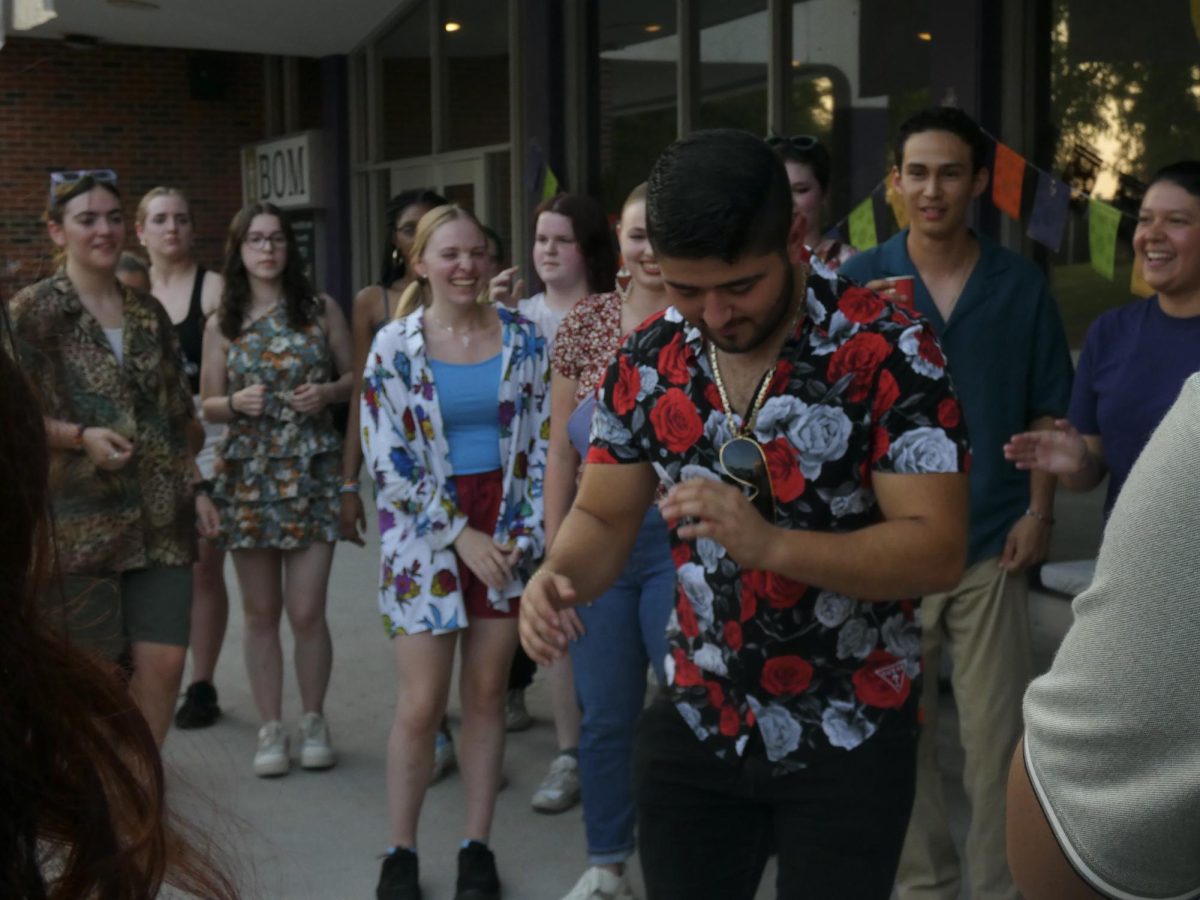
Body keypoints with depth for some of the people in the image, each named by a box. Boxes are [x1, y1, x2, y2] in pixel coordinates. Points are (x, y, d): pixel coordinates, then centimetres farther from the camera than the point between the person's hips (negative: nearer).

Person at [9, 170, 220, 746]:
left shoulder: (147, 312, 12)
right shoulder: (34, 310, -3)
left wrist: (194, 487, 11)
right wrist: (81, 436, -17)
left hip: (159, 519, 4)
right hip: (80, 519, -4)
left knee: (165, 661, 1)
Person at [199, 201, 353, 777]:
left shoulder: (321, 310, 4)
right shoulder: (222, 325, 7)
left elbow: (355, 377, 10)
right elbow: (208, 404, 10)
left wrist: (327, 392, -11)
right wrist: (237, 402, -11)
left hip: (311, 471, -1)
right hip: (247, 473, 1)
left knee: (307, 611, -4)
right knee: (261, 613, 6)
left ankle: (313, 721, 15)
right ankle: (271, 729, 17)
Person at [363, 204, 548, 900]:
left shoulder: (522, 338, 1)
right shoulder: (394, 346, -6)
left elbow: (541, 443, 4)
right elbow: (388, 462, -8)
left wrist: (525, 535, -4)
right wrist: (461, 533, -11)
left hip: (506, 535, 2)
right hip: (426, 537, -2)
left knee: (487, 694, 8)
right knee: (422, 705, -2)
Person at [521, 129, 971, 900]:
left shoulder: (889, 352, -18)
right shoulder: (647, 362, -3)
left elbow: (937, 550, -21)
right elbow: (604, 519, 3)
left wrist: (769, 543, -34)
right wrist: (559, 576, -19)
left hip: (851, 736, -4)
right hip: (696, 723, 4)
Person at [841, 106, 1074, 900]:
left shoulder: (1021, 284, 1)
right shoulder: (856, 282, -1)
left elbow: (1047, 412, 6)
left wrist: (1039, 511, -4)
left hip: (992, 544, 0)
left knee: (996, 735, 3)